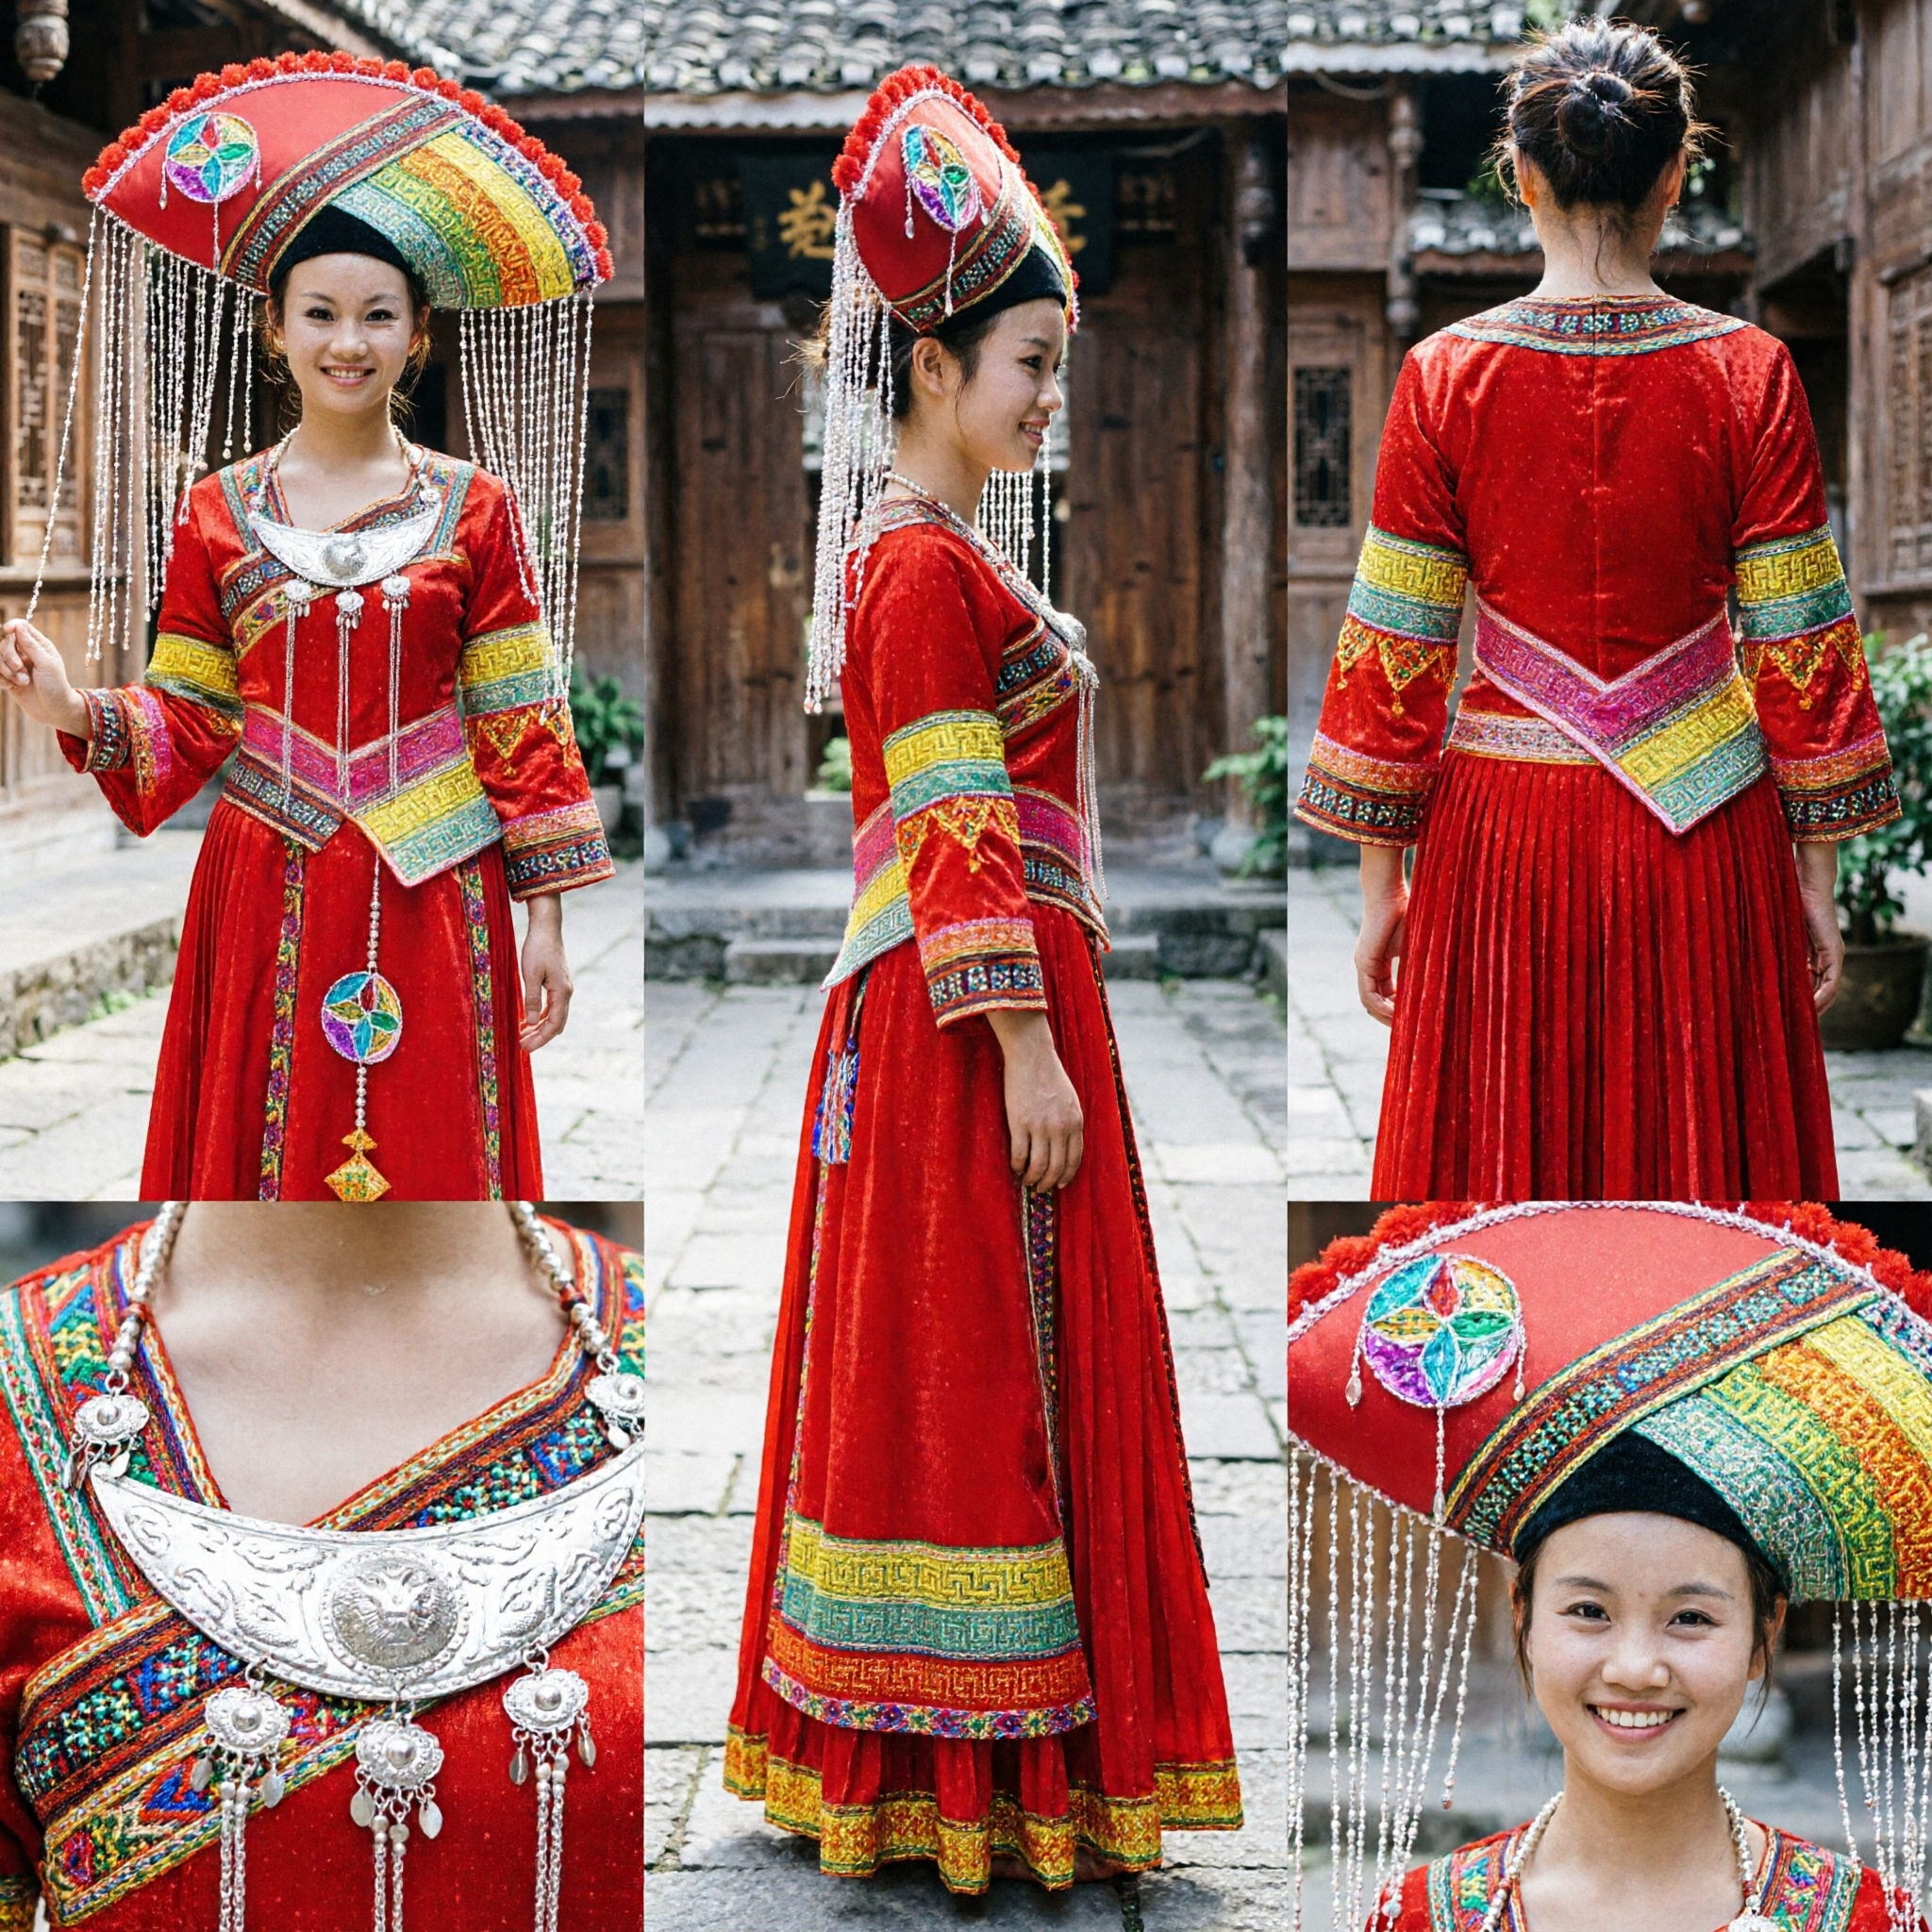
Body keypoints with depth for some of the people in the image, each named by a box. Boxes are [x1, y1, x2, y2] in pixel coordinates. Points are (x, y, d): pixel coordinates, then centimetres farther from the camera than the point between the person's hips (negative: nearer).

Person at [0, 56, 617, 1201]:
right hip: (269, 898, 1)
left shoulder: (475, 510, 3)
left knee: (432, 1166, 2)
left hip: (434, 897, -1)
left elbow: (524, 730, 1)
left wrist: (544, 917, -3)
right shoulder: (218, 516, 6)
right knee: (266, 1160, 4)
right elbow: (189, 721, 7)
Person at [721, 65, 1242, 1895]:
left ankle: (896, 1752, 23)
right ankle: (969, 1767, 5)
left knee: (949, 1370, 13)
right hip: (975, 1010, -10)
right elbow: (956, 838, -20)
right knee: (972, 1362, -4)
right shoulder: (927, 566, -14)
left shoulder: (933, 557, 16)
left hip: (937, 1017, 10)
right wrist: (1028, 1050, -21)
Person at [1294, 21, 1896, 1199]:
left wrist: (1381, 884, 5)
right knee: (1704, 1152, 11)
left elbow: (1394, 652, -3)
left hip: (1503, 835, 0)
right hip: (1702, 838, 0)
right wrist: (1817, 881, 6)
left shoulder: (1446, 376, -5)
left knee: (1501, 1158, 11)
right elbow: (1801, 649, -3)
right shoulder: (1750, 375, -5)